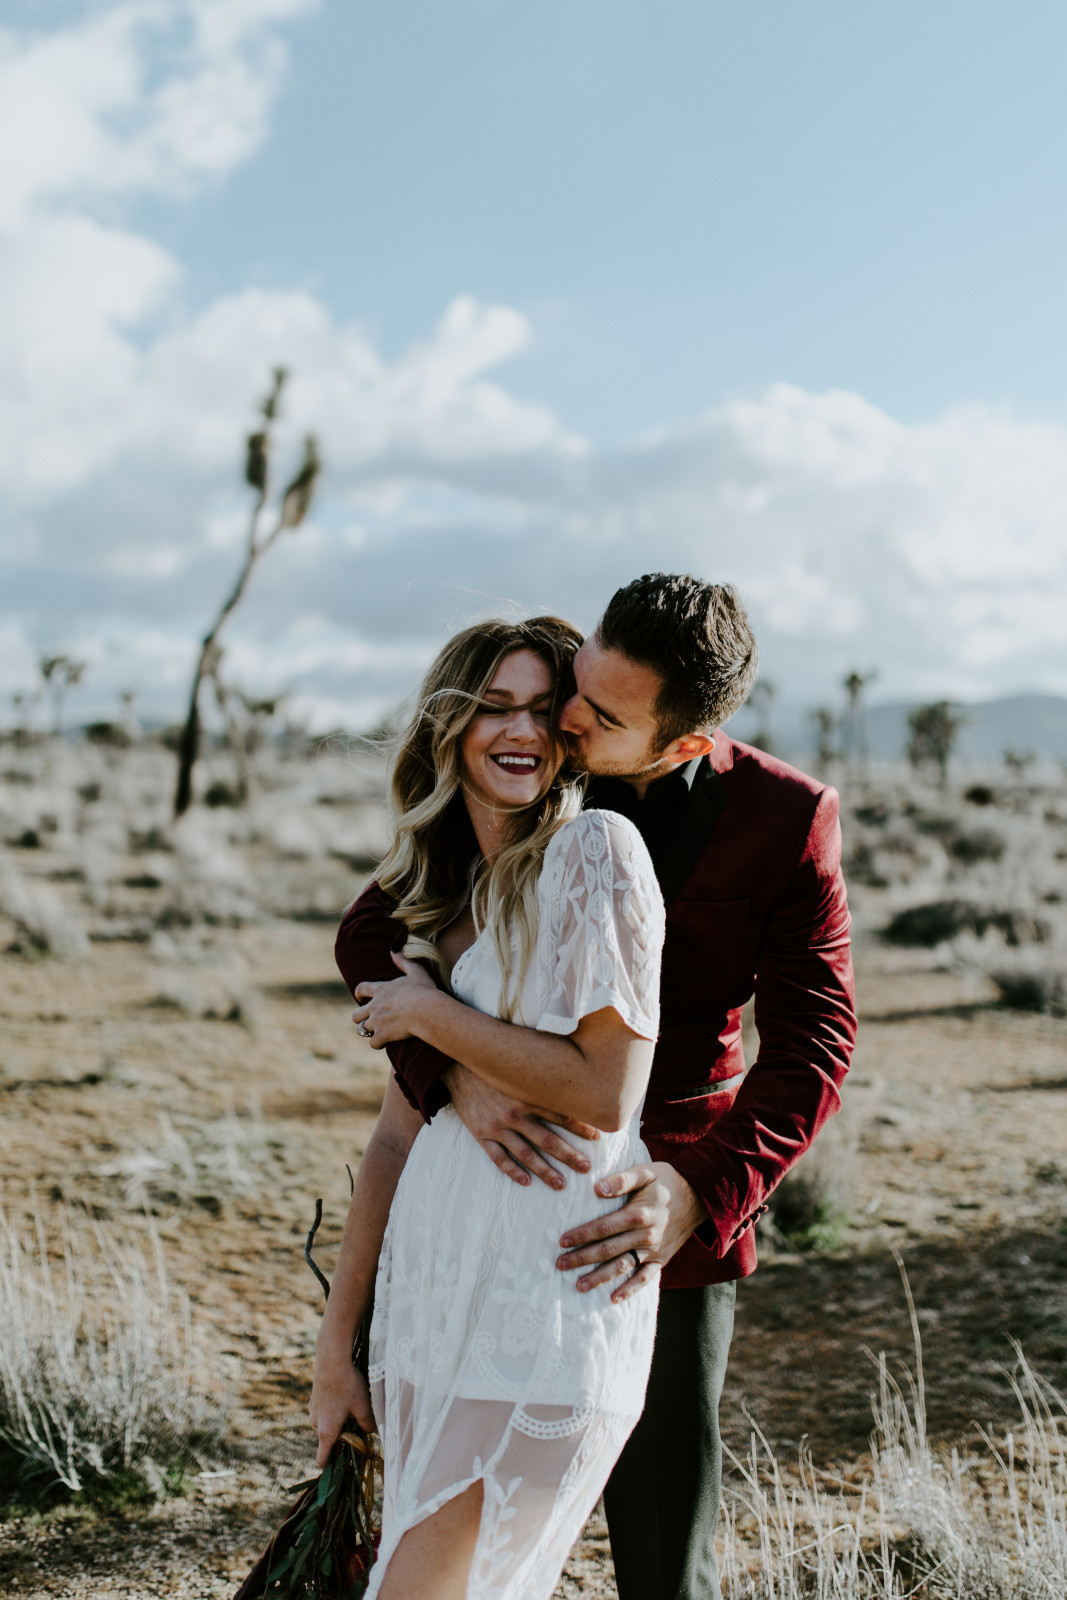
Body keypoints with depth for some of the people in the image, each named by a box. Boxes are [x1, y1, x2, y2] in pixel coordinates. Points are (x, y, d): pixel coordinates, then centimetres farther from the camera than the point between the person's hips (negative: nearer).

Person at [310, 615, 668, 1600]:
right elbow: (401, 1133, 12)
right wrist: (337, 1343, 10)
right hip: (434, 1287, 7)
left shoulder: (595, 852, -8)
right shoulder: (440, 892, 13)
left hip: (550, 1291, -7)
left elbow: (606, 1097, -16)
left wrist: (431, 1014, -8)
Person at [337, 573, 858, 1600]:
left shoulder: (789, 818, -11)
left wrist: (699, 1191, -31)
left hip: (670, 1206, -1)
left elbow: (812, 1044, -13)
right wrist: (457, 1075, -30)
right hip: (506, 1171, 2)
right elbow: (372, 938, -10)